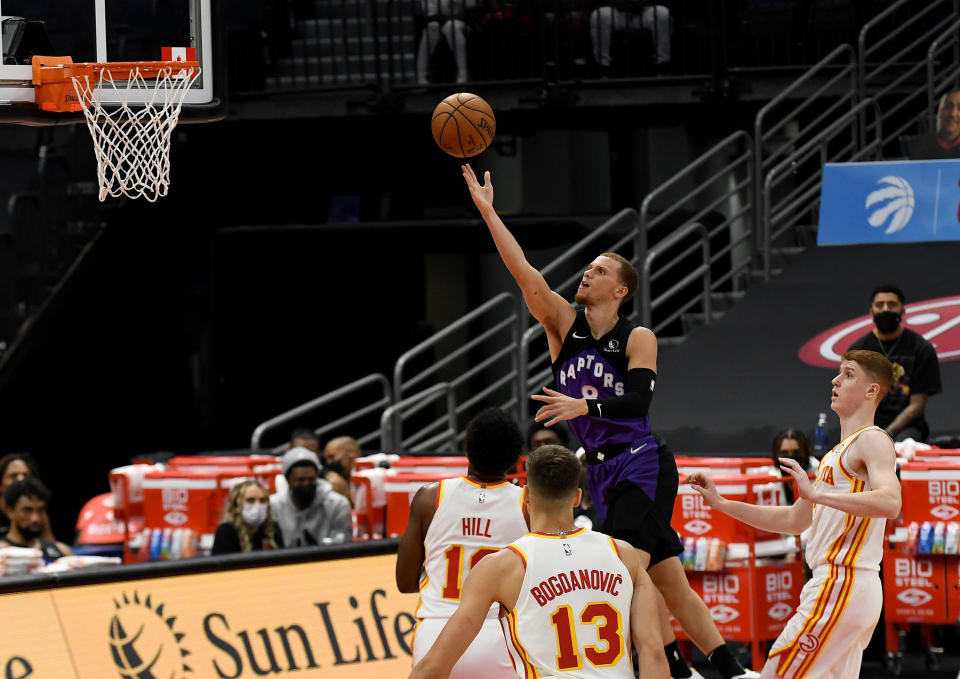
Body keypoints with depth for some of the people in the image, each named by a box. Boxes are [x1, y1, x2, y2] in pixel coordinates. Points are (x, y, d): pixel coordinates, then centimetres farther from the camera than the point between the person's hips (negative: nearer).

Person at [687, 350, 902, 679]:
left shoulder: (873, 440, -7)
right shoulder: (838, 453, 24)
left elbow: (890, 502, -27)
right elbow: (794, 520, 30)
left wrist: (816, 494, -32)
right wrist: (722, 504, 26)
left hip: (842, 586, -10)